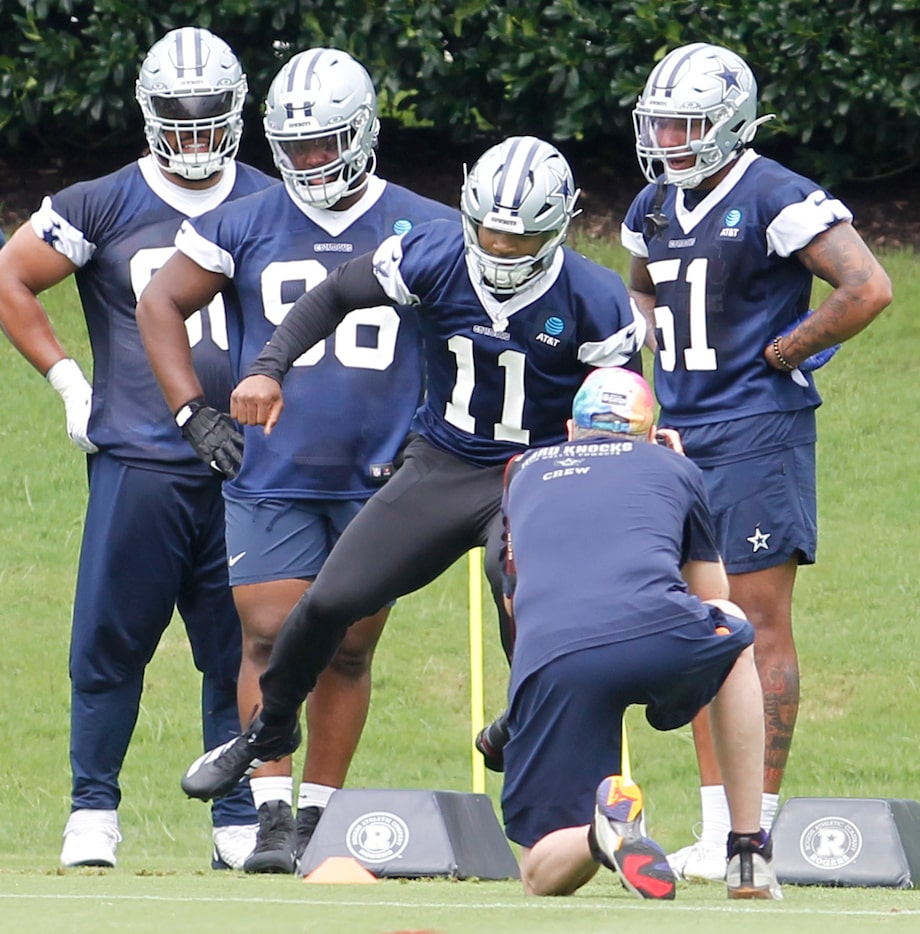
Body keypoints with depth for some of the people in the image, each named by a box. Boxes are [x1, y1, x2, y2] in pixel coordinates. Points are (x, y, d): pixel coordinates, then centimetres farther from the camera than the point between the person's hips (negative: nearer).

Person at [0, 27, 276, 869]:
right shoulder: (104, 207, 1)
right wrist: (68, 381, 2)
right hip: (139, 461, -2)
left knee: (243, 649, 5)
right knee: (111, 641, -2)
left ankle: (241, 822, 12)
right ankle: (93, 812, 9)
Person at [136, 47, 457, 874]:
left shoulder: (424, 232, 2)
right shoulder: (245, 226, 1)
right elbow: (159, 306, 10)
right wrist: (195, 412, 1)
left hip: (378, 484, 1)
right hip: (269, 479, -1)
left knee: (349, 650, 5)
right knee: (270, 639, -9)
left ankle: (320, 813, 14)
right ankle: (272, 816, -7)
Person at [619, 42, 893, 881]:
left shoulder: (776, 201, -13)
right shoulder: (656, 209, 11)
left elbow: (869, 289, -21)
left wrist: (777, 355, -13)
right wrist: (668, 352, 14)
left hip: (757, 432, -8)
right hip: (681, 433, 8)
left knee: (761, 627, -6)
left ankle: (756, 834, -4)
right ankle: (715, 828, 14)